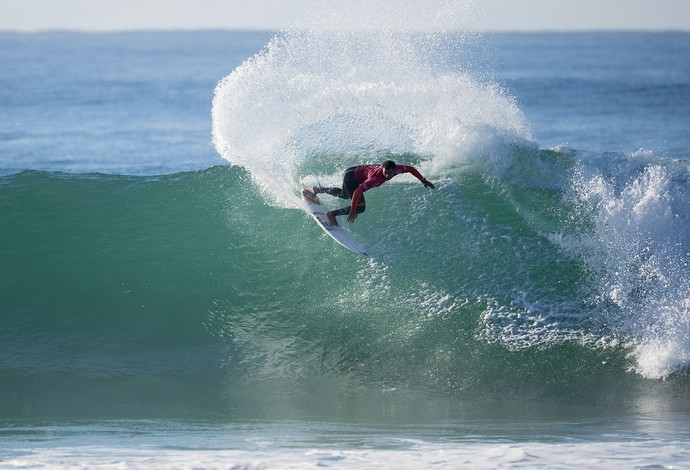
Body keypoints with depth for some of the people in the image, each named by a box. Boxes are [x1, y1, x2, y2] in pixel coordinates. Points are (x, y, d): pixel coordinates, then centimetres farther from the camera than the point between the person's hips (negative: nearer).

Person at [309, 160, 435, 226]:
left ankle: (318, 190, 56)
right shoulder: (376, 178, -42)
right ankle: (332, 214, -3)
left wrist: (423, 181, 0)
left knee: (345, 194, 36)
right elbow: (358, 191, -45)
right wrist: (353, 211, -47)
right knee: (360, 207, -18)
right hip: (350, 177, -8)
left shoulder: (396, 169, -22)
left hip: (355, 171, 8)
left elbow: (410, 169, -4)